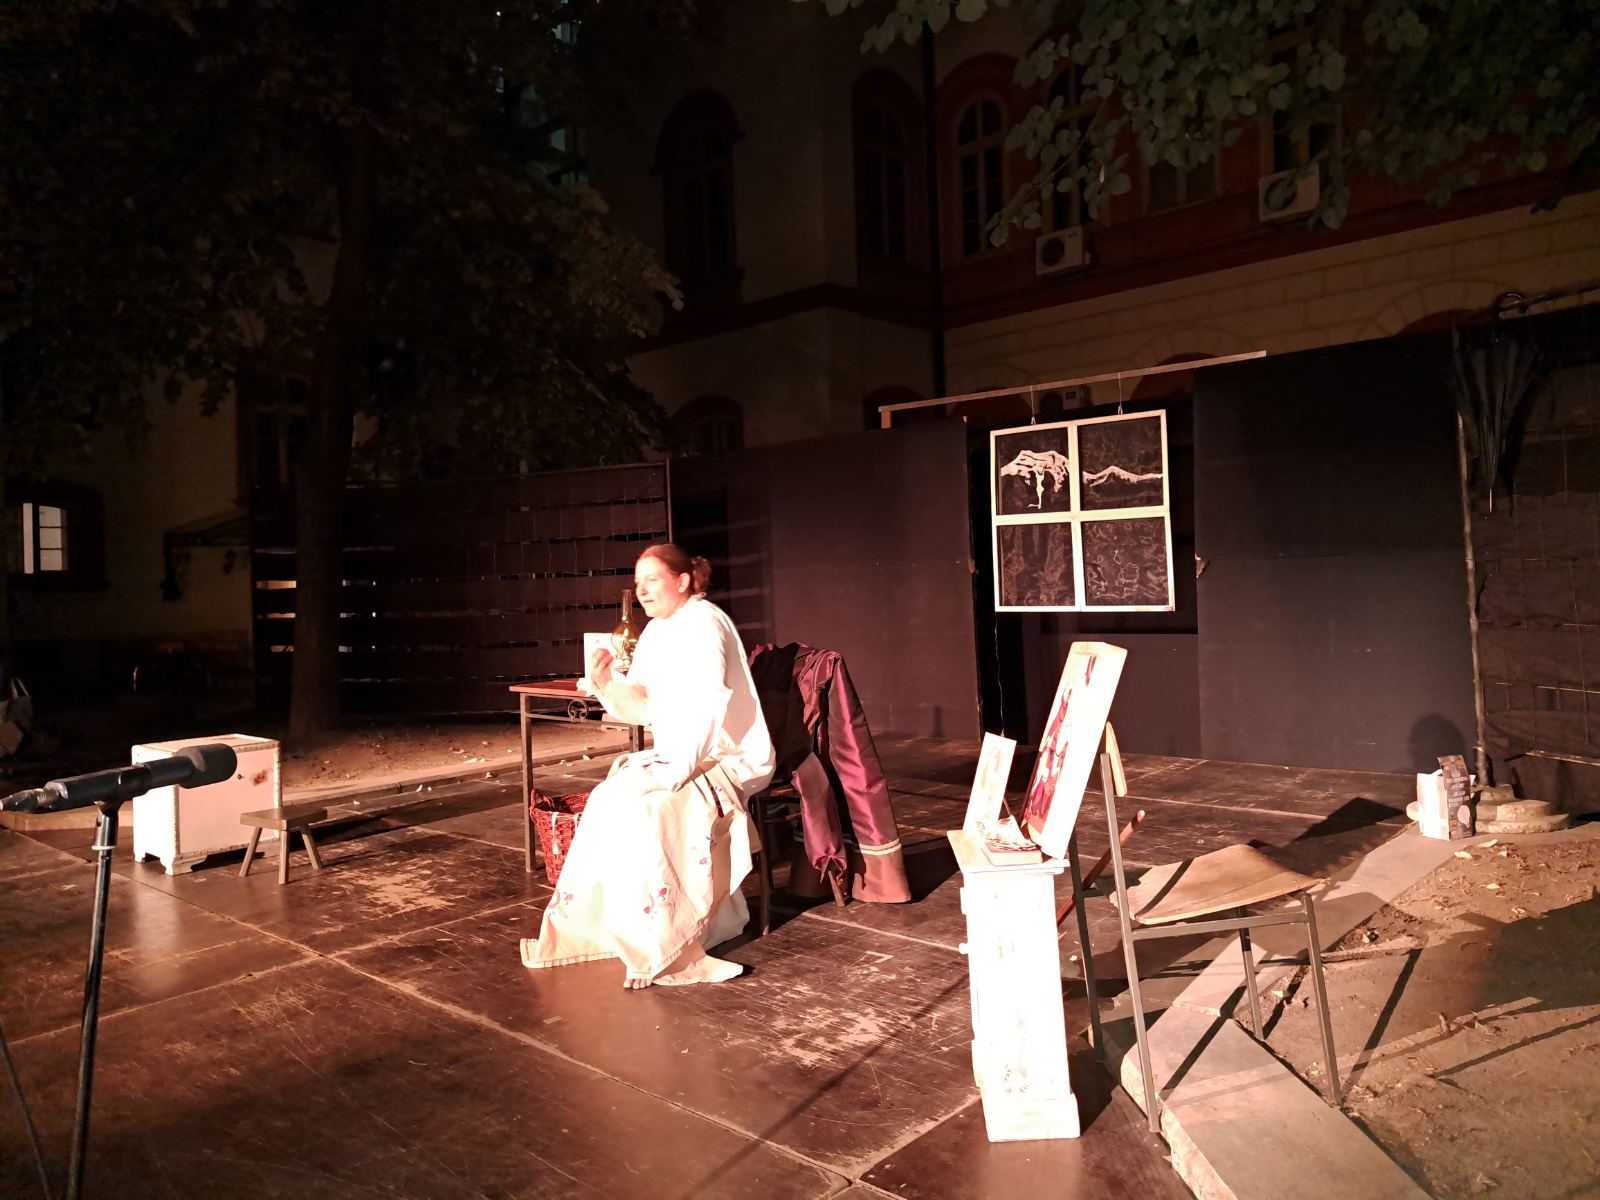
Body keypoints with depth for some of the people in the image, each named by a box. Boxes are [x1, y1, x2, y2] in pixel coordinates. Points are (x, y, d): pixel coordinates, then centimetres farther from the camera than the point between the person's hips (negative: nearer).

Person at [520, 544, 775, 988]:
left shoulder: (704, 624, -16)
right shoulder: (656, 632, 12)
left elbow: (705, 706, -26)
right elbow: (645, 706, 11)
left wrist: (675, 771, -30)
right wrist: (608, 681, -8)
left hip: (729, 760, -8)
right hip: (677, 757, 9)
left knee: (641, 807, -27)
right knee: (608, 800, -10)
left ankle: (656, 943, -17)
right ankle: (590, 925, -2)